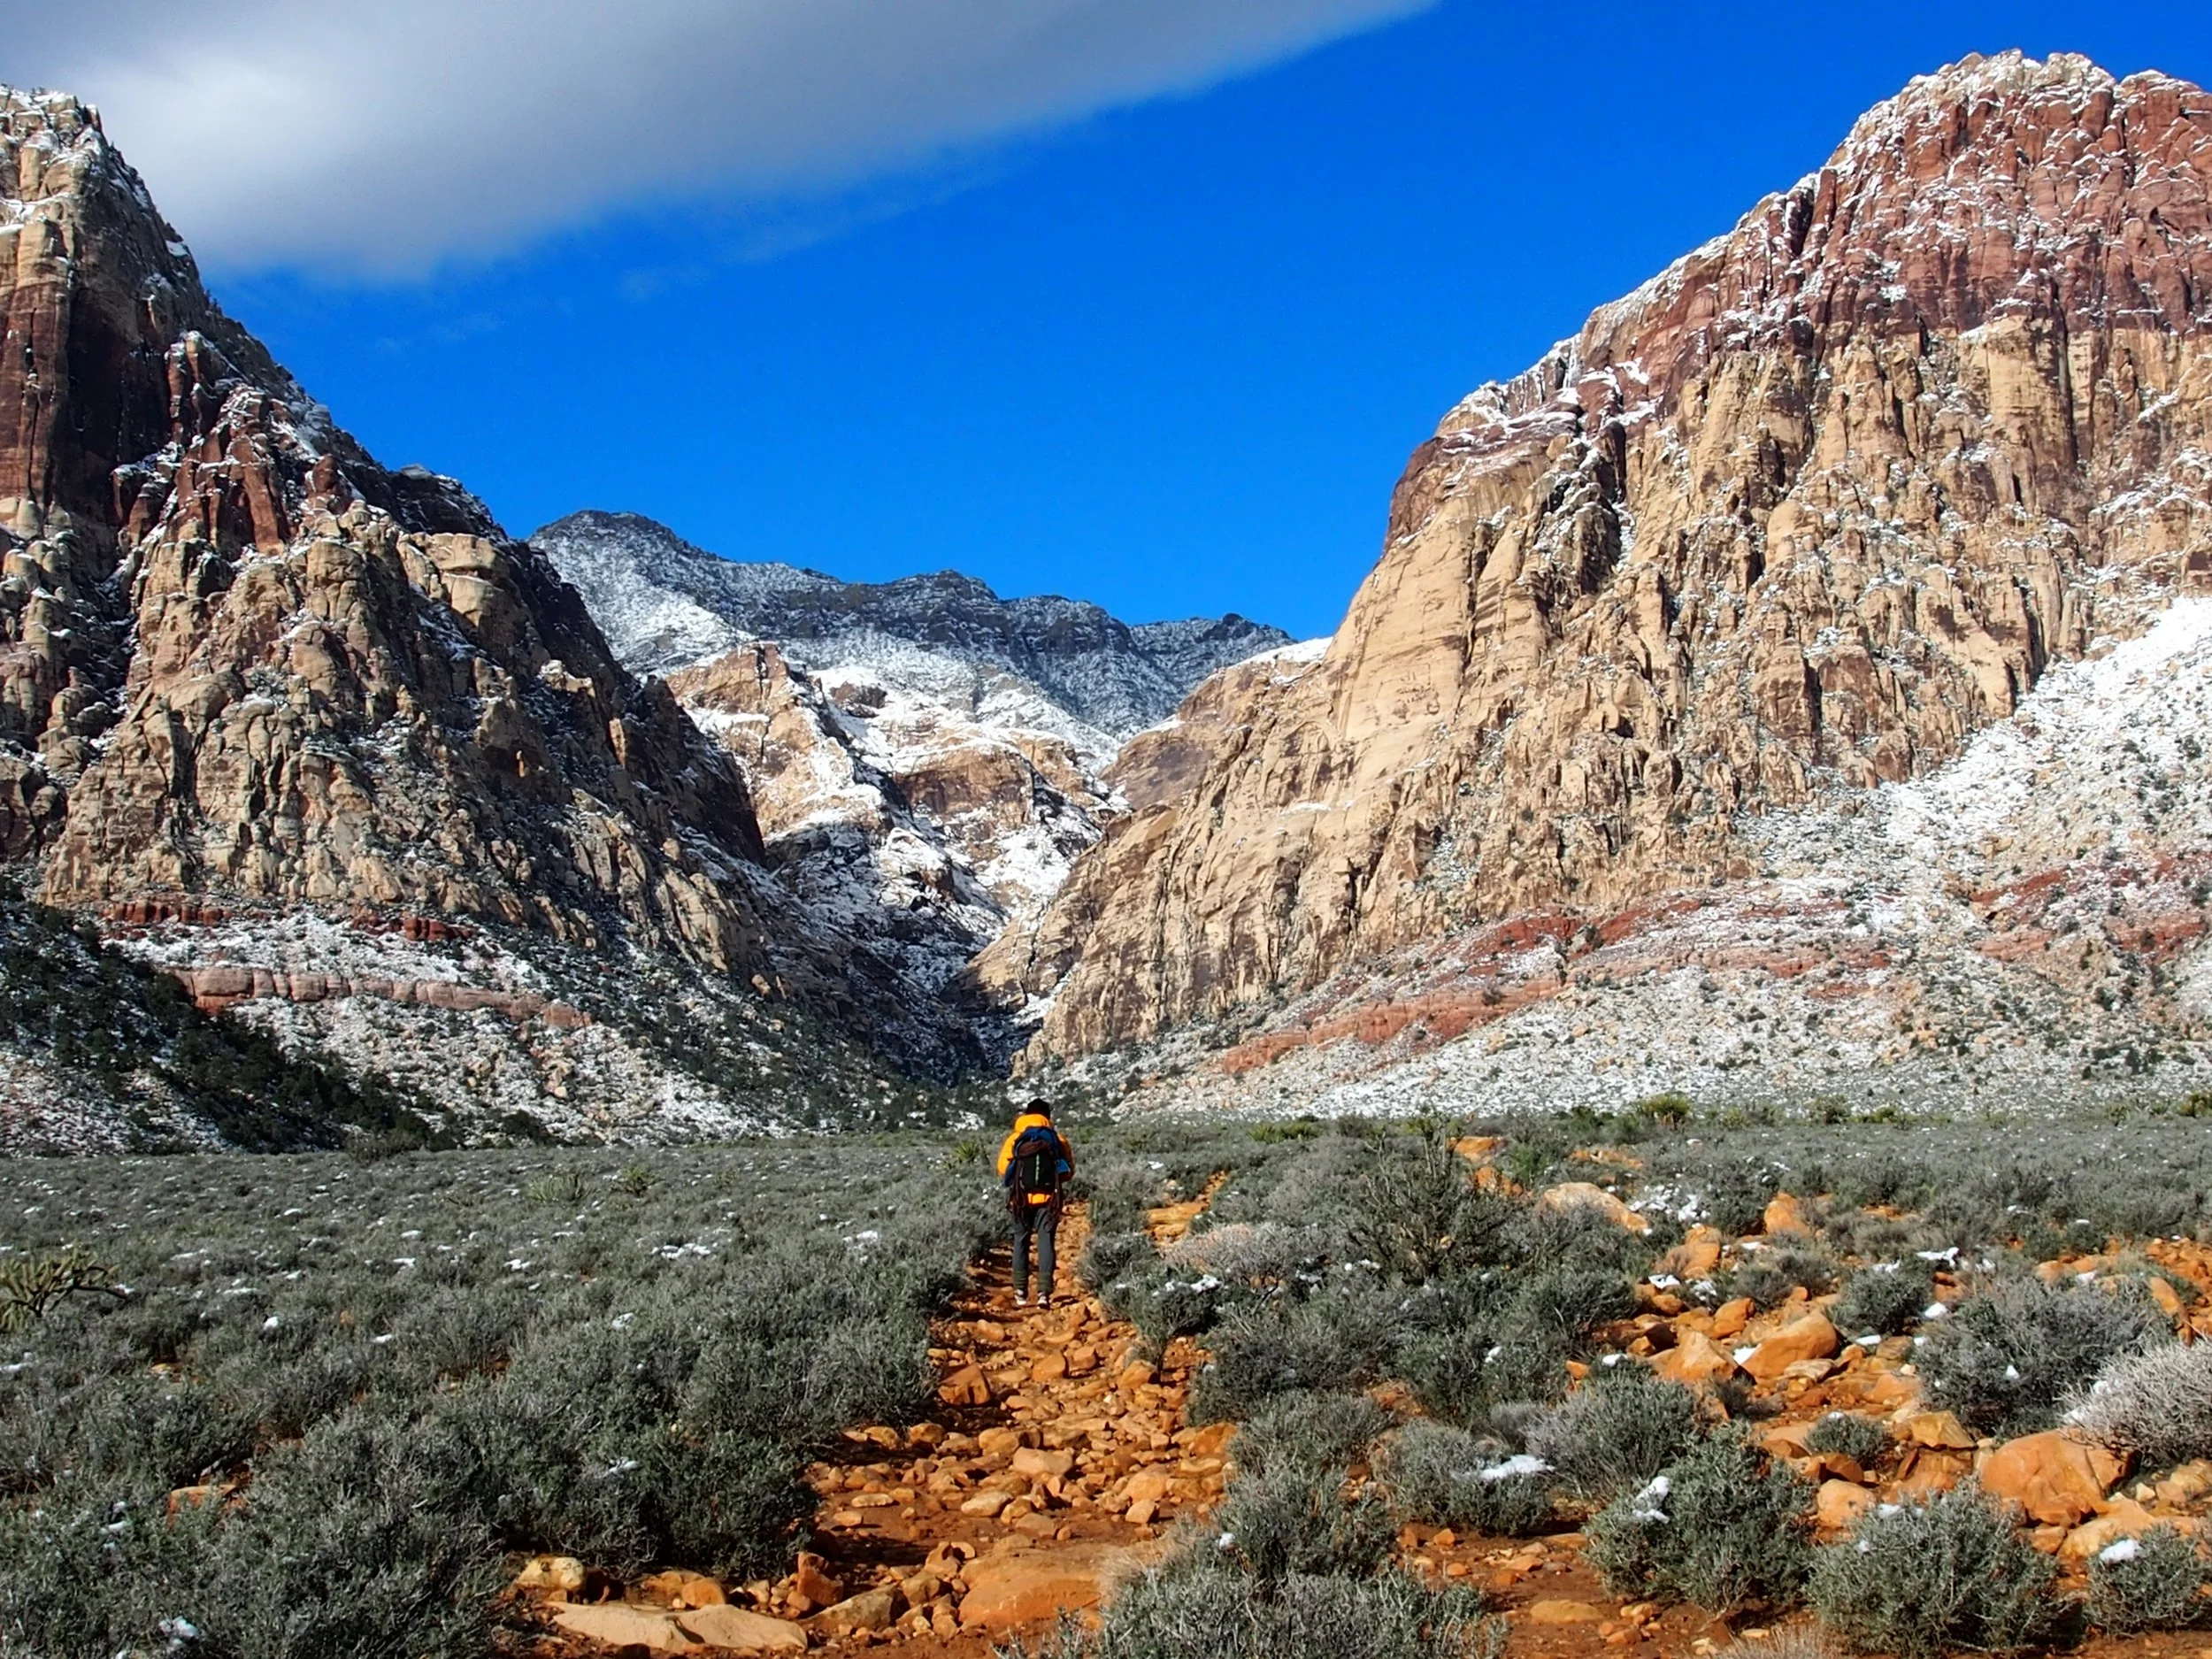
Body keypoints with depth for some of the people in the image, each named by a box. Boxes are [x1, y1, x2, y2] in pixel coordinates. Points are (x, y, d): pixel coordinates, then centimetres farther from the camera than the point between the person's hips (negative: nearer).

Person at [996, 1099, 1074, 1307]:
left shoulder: (1015, 1138, 1)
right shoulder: (1058, 1139, 4)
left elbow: (1002, 1168, -2)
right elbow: (1069, 1170, 5)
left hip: (1022, 1198, 0)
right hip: (1048, 1198, 0)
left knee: (1021, 1243, 12)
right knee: (1046, 1243, 1)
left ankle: (1020, 1293, 9)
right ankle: (1044, 1292, -10)